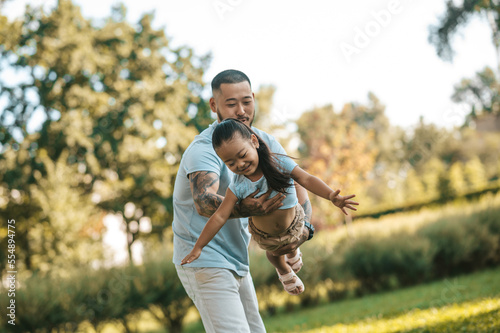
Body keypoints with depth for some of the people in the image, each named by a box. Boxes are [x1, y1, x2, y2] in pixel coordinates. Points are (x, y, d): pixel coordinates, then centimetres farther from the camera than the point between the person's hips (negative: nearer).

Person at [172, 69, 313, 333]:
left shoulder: (263, 142, 3)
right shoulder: (204, 149, -21)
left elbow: (295, 183, 5)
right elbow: (204, 202, -37)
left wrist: (305, 228, -14)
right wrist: (245, 209, -56)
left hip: (236, 262, 8)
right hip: (204, 260, -8)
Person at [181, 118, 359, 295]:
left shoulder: (280, 163, -33)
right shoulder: (237, 186, -31)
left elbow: (307, 179, -38)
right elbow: (219, 217, -29)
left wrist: (331, 195, -55)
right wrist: (198, 247, -29)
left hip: (292, 223, 0)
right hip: (263, 233, 0)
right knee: (273, 252, 28)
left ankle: (293, 254, 71)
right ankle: (284, 271, 65)